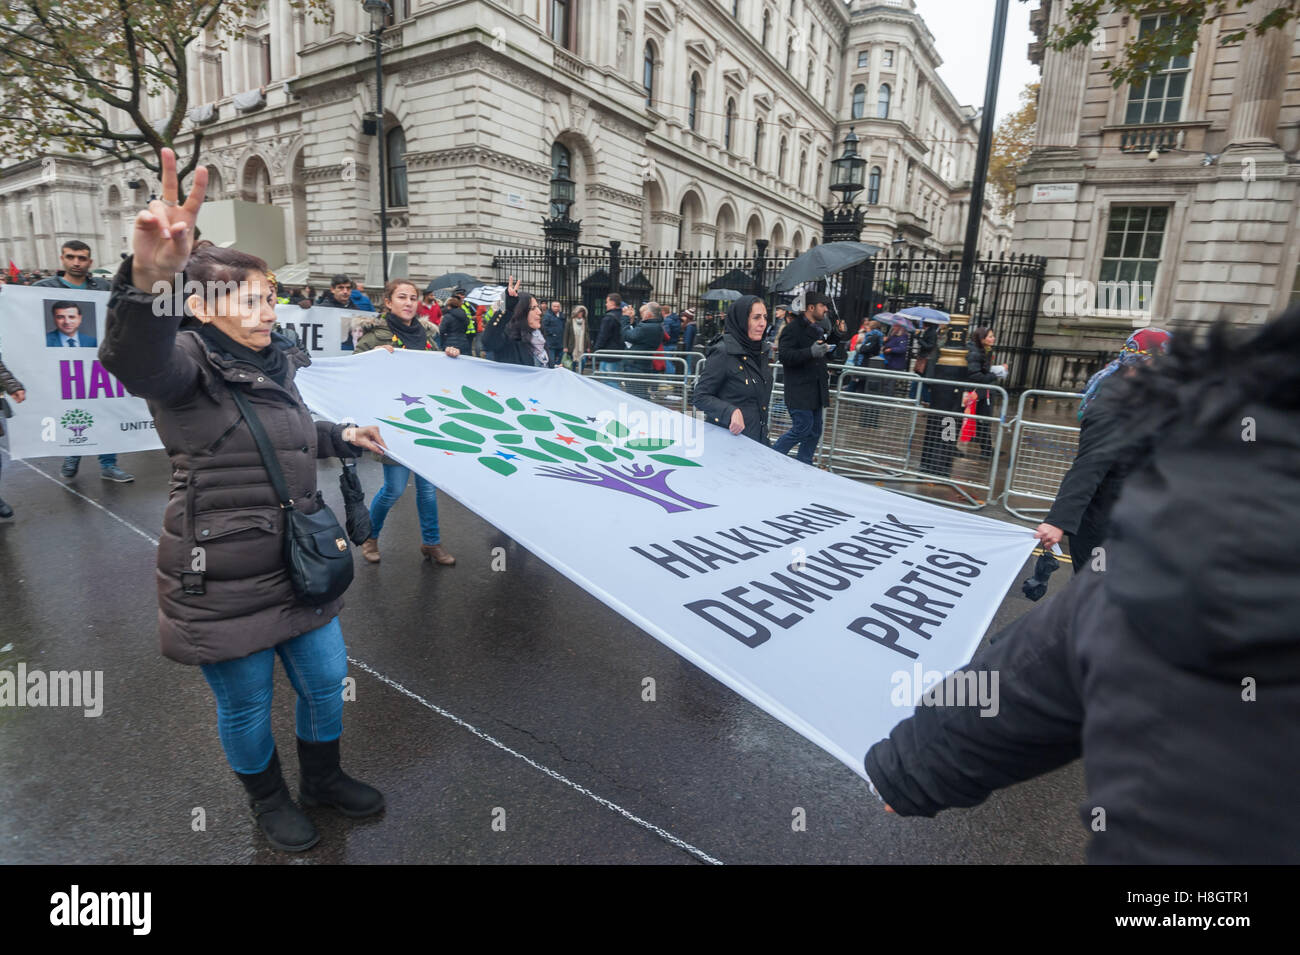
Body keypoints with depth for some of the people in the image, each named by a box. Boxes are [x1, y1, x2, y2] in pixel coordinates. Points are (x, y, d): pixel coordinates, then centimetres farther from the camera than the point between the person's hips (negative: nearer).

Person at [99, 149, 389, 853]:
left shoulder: (275, 365, 9)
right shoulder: (187, 362, -14)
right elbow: (136, 364, -41)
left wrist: (343, 438, 14)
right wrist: (149, 280, -59)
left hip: (297, 568, 7)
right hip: (221, 584, -7)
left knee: (325, 679, 18)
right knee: (245, 705, 13)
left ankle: (323, 779, 45)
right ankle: (268, 799, 41)